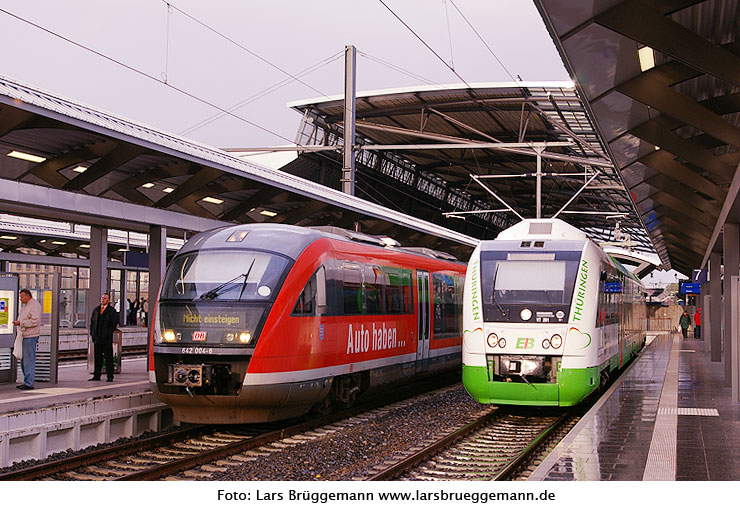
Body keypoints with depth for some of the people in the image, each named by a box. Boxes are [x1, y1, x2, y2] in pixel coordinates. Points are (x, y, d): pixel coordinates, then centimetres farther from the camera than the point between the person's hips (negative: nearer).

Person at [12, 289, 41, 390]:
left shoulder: (35, 305, -11)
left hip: (31, 336, -10)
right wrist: (17, 322, 8)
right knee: (23, 360, 12)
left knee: (29, 360, -9)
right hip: (24, 336, 10)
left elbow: (34, 321, -20)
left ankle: (29, 383, -7)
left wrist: (20, 323, -16)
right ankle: (27, 382, 19)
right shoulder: (25, 306, 20)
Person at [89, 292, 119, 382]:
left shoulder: (112, 311, -2)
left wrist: (108, 334, -12)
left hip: (107, 339, -5)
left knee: (108, 357, -2)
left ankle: (110, 376, 3)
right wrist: (92, 332, 8)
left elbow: (114, 324, -5)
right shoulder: (96, 309, 14)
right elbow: (92, 321, 19)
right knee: (97, 357, 10)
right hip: (97, 338, 5)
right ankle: (96, 376, 16)